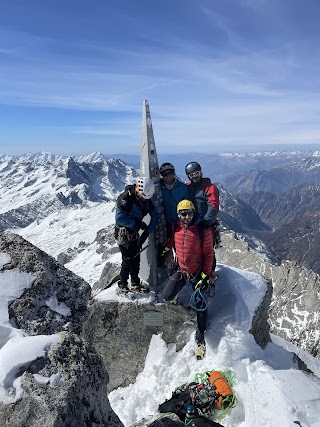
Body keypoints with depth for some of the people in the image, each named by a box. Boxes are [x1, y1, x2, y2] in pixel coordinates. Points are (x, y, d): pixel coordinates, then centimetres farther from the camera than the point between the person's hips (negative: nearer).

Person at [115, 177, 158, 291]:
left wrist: (146, 232, -9)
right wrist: (137, 223, -24)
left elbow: (154, 215, -2)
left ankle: (135, 283, 24)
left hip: (134, 233, 6)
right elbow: (119, 218, -30)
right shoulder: (125, 197, -24)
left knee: (136, 258, 9)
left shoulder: (146, 199, -5)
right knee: (128, 259, -6)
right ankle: (122, 285, 11)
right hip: (123, 233, -6)